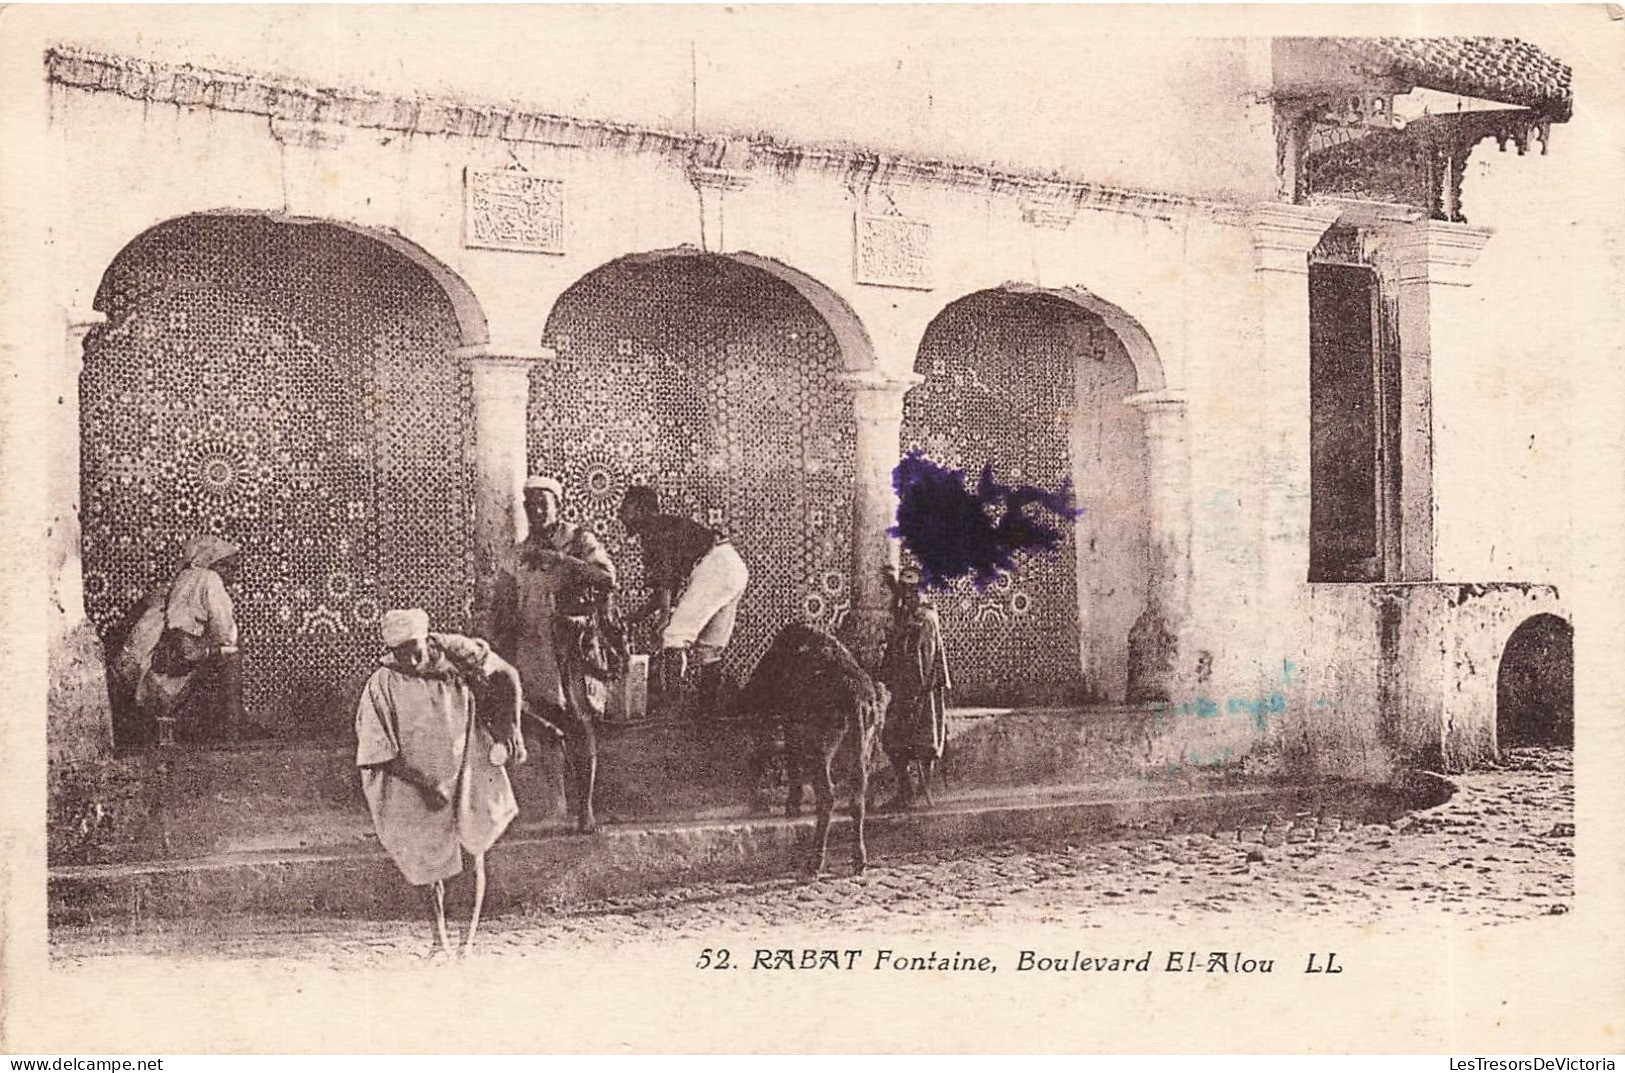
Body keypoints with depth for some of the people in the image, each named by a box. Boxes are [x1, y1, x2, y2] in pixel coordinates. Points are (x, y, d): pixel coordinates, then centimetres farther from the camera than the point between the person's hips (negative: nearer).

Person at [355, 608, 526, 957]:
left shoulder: (454, 652, -12)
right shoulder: (382, 686, -16)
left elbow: (507, 677, 1)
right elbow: (378, 754, -15)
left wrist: (512, 726, -6)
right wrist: (423, 785, -20)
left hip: (467, 766, 1)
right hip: (416, 780, -1)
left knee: (474, 845, -6)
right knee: (429, 860, 6)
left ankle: (471, 933, 5)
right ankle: (439, 938, 23)